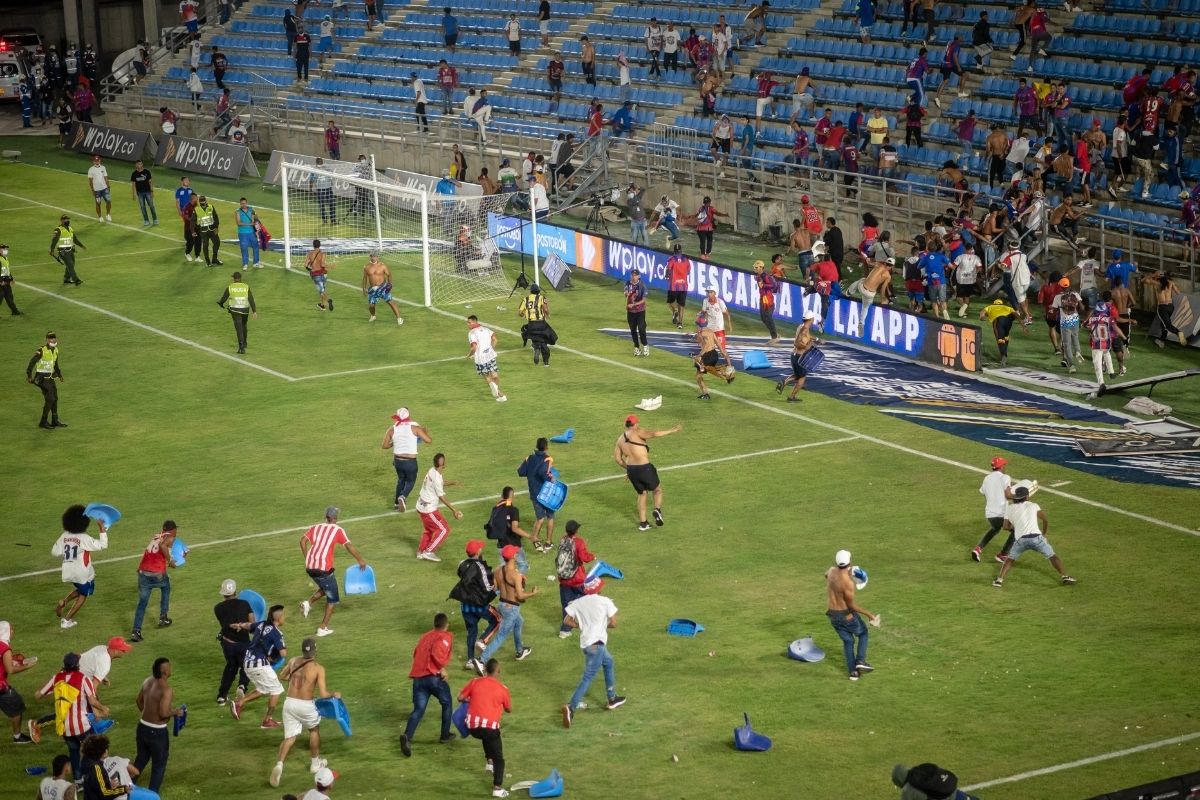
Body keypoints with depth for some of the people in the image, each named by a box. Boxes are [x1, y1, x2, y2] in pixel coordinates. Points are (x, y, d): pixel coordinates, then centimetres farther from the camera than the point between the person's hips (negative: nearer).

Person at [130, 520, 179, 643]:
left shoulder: (155, 536, 22)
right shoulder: (170, 537, 4)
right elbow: (162, 545, -18)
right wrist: (169, 560, -8)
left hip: (143, 572, 4)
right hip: (157, 574, -4)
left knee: (142, 602, 9)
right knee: (166, 588, 30)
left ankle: (136, 631, -5)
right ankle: (163, 617, 30)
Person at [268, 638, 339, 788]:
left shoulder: (294, 661, 2)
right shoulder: (318, 668, -11)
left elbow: (281, 676, 19)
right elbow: (323, 694, -14)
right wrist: (335, 695, 5)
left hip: (289, 703, 3)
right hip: (305, 705, -3)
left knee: (290, 737, 9)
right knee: (314, 729, 26)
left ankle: (279, 764, -14)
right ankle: (315, 763, 37)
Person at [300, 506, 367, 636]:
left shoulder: (316, 527, 15)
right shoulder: (338, 530, 1)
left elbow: (303, 540, 6)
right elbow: (349, 546, -7)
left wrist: (307, 558, 14)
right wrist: (360, 561, 3)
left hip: (310, 566, 6)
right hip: (324, 568, -6)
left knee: (325, 588, 30)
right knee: (332, 598, 11)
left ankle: (308, 602, 7)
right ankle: (323, 628, 8)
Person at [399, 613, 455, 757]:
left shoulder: (425, 637, 24)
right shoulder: (445, 637, 1)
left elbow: (416, 653, 23)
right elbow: (436, 653, -17)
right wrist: (442, 668, -7)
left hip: (417, 677, 5)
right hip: (433, 676, -5)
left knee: (418, 709, 0)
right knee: (447, 703, 20)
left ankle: (407, 736, -24)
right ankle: (445, 735, 26)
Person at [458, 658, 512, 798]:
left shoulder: (475, 682, 8)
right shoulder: (502, 688, 5)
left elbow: (461, 698, 11)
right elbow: (509, 710, 15)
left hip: (472, 726, 3)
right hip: (490, 726, -3)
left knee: (486, 737, 39)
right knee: (499, 759, 7)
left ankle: (490, 761, 30)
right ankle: (497, 788, -6)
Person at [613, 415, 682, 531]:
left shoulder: (620, 439, 10)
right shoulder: (637, 432, -8)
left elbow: (617, 458, 15)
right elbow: (654, 434, -22)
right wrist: (672, 431, -19)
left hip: (631, 470, 6)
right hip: (644, 468, -6)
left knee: (641, 494, 23)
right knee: (657, 490, 16)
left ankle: (642, 523, 19)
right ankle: (657, 509, -10)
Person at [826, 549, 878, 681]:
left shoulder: (831, 571, -6)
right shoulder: (848, 582, -29)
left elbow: (826, 574, 22)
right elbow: (851, 605, -22)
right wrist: (868, 614, -15)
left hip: (833, 614, 6)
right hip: (847, 615, -6)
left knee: (847, 641, 20)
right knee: (862, 633, 21)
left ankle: (853, 671, 19)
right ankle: (860, 661, 8)